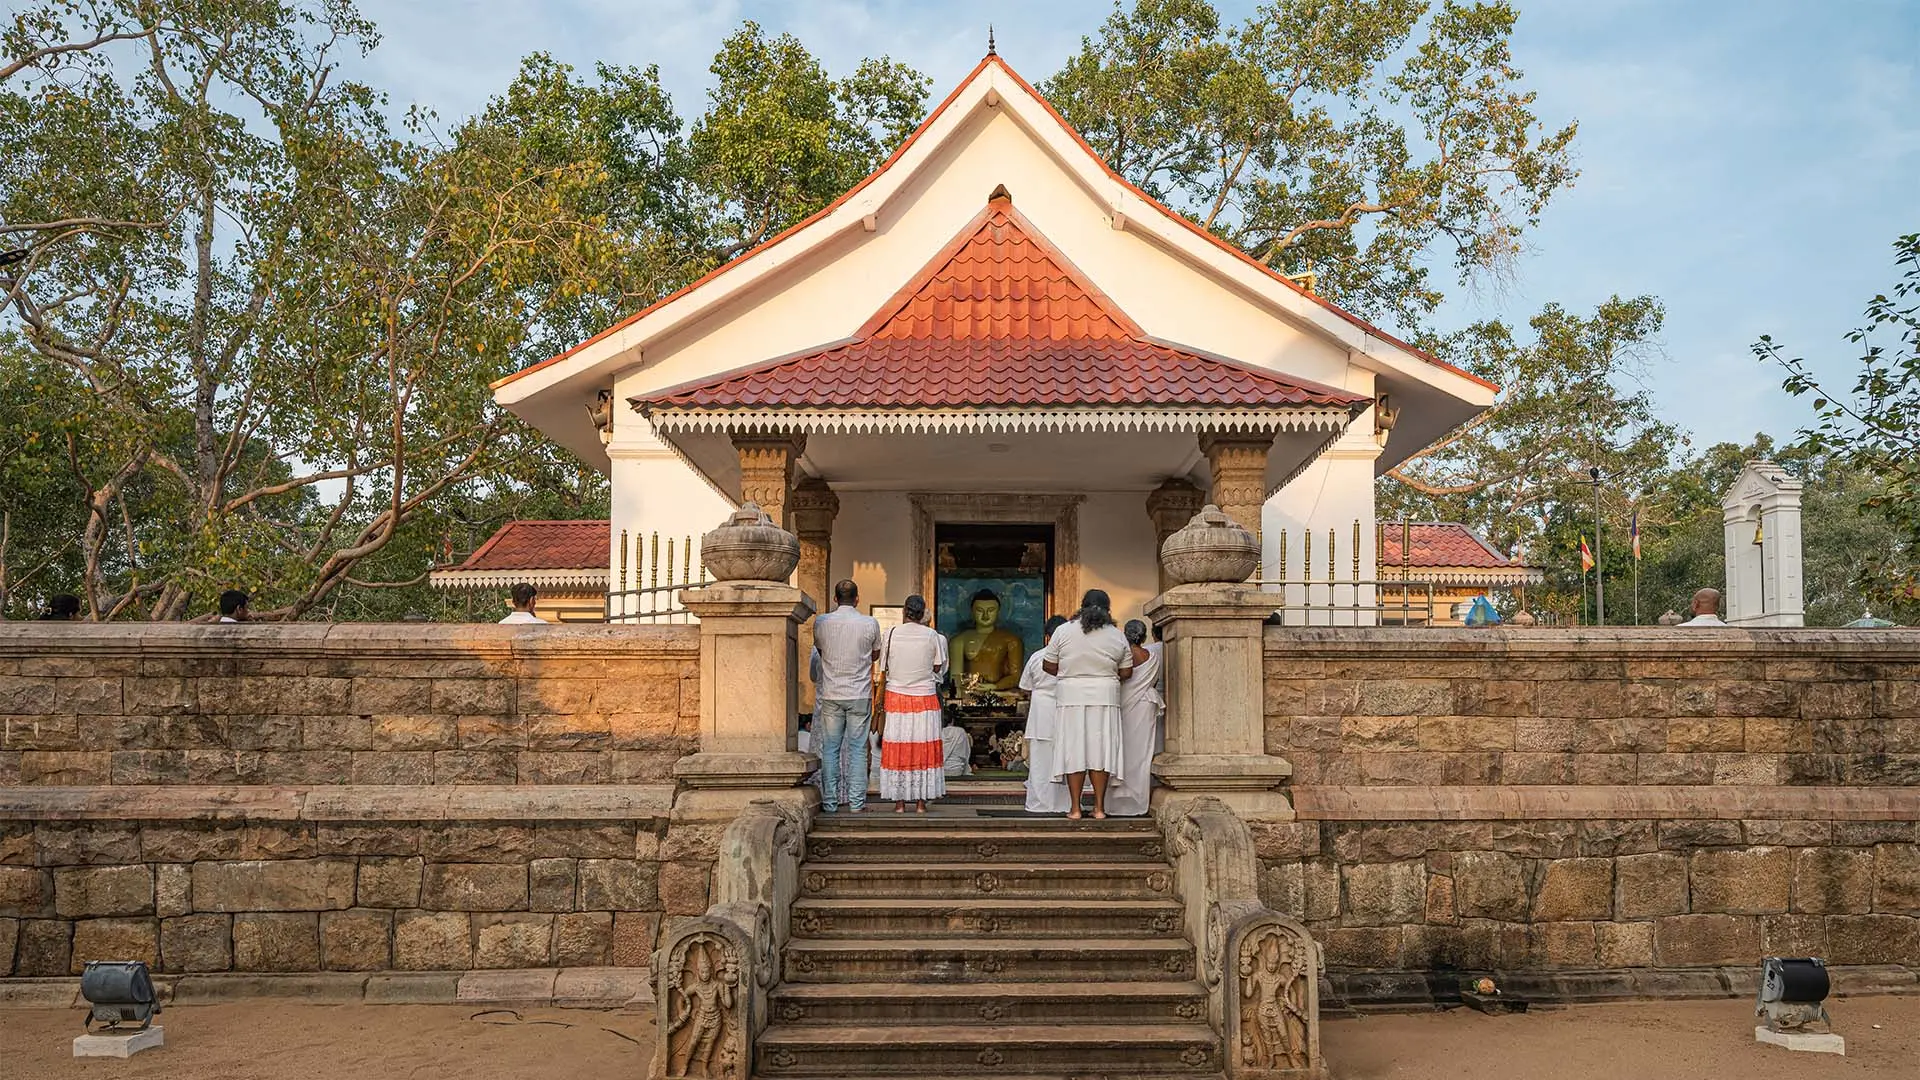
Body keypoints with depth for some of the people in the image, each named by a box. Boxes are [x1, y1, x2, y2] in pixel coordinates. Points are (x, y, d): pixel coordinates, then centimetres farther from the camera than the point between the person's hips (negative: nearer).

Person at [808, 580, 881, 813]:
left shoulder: (821, 622, -3)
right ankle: (856, 802, 4)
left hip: (830, 695, 1)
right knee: (857, 749, 4)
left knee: (830, 749, 7)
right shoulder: (870, 623, -6)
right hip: (860, 695, -1)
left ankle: (830, 802, 8)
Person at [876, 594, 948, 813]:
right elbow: (938, 668, 1)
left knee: (897, 748, 5)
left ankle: (899, 802, 6)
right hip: (925, 698, 0)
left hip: (896, 698, 0)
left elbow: (884, 671, 0)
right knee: (924, 749, 5)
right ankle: (921, 801, 6)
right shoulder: (932, 636, -5)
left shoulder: (891, 634, -4)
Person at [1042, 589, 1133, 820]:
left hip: (1071, 697, -1)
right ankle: (1099, 807, 8)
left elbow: (1048, 666, 1)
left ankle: (1075, 808, 4)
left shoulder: (1063, 631, -2)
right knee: (1101, 749, 6)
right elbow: (1126, 673, 5)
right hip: (1105, 697, 1)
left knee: (1073, 750, 3)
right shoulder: (1118, 636, 2)